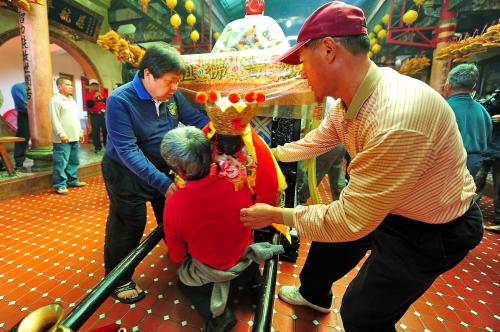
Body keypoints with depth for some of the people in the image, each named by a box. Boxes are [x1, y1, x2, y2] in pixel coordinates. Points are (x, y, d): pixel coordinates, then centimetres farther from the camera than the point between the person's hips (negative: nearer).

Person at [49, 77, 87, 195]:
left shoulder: (72, 100, 19)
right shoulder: (55, 100, -7)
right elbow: (55, 119, -14)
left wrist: (80, 132, 19)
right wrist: (61, 134, -20)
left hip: (74, 137, 8)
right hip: (63, 139, -8)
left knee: (74, 161, 14)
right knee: (61, 163, -4)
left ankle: (72, 180, 27)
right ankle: (60, 185, 3)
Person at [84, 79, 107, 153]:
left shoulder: (103, 93, 10)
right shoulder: (88, 95, 5)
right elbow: (88, 105, -8)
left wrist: (102, 98, -17)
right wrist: (94, 98, -18)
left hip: (104, 114, 1)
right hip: (94, 116, -1)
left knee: (106, 130, 3)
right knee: (95, 131, -1)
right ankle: (97, 147, 6)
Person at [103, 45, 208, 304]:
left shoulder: (172, 95, -9)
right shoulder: (120, 100, -24)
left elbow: (197, 120, -5)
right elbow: (128, 151, -30)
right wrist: (162, 183, -39)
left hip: (164, 166, 6)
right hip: (127, 172, -5)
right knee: (128, 225, 2)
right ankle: (119, 280, 28)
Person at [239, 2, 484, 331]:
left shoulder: (396, 119, -38)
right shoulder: (349, 99, -10)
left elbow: (350, 221, -32)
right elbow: (314, 142, 6)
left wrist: (276, 215, -21)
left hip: (433, 230, -8)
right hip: (378, 204, 8)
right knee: (327, 233, 22)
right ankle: (313, 294, 51)